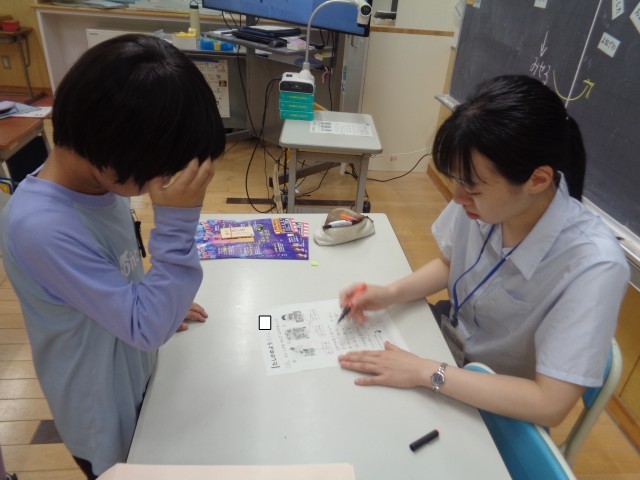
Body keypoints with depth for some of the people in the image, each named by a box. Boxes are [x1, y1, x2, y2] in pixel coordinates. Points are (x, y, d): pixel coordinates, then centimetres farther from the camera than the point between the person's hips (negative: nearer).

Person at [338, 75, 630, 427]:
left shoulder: (593, 267, -35)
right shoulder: (483, 198, -21)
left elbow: (550, 404, -29)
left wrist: (427, 373, -30)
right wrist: (392, 293, -15)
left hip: (500, 406, -4)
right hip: (450, 337, 4)